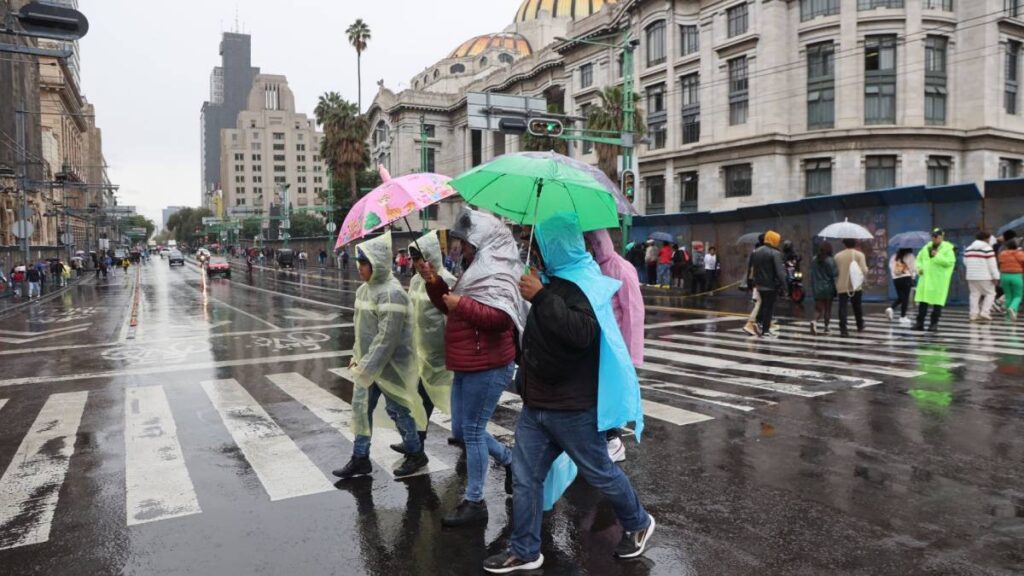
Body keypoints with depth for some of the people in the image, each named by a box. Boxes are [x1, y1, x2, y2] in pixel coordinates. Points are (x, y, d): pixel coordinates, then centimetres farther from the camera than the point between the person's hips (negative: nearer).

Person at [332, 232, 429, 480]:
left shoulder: (391, 293, -23)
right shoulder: (364, 288, 6)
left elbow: (387, 338, -25)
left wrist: (366, 368, -23)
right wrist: (357, 356, 13)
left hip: (389, 365, -8)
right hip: (367, 363, 8)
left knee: (397, 410, 6)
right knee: (360, 408, 12)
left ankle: (416, 455, 25)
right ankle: (360, 458, 25)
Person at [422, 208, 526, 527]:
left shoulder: (497, 276, -17)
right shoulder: (476, 271, 15)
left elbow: (501, 318, -31)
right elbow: (452, 307, 22)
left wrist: (462, 303, -27)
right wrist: (435, 284, 6)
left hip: (487, 367, -10)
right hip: (467, 365, 10)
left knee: (472, 430, -2)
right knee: (465, 427, 17)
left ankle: (475, 501, 11)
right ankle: (510, 459, 34)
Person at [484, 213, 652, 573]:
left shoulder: (584, 283, -18)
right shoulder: (553, 279, 9)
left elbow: (583, 333, -37)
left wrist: (541, 297, -34)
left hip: (572, 408, -8)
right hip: (536, 404, 8)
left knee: (599, 473, 11)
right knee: (525, 477, 9)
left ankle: (638, 524, 35)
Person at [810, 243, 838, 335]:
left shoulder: (814, 260, 3)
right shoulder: (830, 260, -12)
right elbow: (835, 275, -10)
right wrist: (836, 289, -1)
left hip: (817, 289, 3)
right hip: (828, 288, -3)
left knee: (818, 309, 7)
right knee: (828, 309, 10)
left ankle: (815, 321, -20)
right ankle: (826, 327, 15)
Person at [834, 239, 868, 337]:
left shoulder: (838, 256, 4)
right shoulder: (859, 254, -2)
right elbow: (864, 271, -11)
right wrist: (861, 278, 10)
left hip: (842, 286, 0)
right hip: (856, 286, 0)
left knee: (843, 308, -4)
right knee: (858, 307, 19)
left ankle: (843, 330, -12)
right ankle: (860, 326, 32)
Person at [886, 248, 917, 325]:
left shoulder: (894, 257, 11)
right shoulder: (909, 256, -2)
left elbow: (891, 267, 12)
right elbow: (913, 267, -1)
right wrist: (913, 276, 12)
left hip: (896, 279, 5)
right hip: (906, 278, -5)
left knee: (900, 297, 15)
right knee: (905, 298, 0)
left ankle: (891, 308, -9)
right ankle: (903, 317, 0)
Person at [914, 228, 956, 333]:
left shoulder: (947, 248, -2)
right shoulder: (927, 247, 13)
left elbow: (950, 261, -15)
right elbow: (919, 259, 19)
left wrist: (937, 256, -18)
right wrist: (919, 268, 1)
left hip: (939, 281, -4)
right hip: (925, 279, 4)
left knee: (937, 302, -1)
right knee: (922, 301, 4)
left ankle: (934, 324, 6)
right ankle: (920, 323, 9)